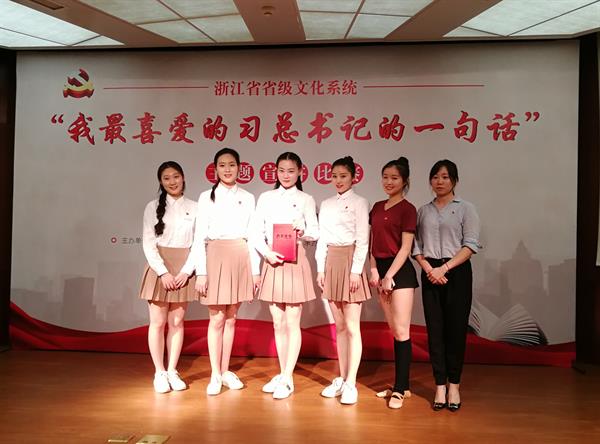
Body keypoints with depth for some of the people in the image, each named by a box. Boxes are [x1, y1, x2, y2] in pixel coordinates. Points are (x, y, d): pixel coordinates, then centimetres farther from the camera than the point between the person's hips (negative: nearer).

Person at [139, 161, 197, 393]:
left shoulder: (194, 208, 3)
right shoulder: (153, 207, 1)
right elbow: (148, 243, -4)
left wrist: (186, 271, -10)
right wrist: (163, 272, -13)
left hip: (184, 270, 1)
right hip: (160, 267, -1)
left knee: (177, 322, 8)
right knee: (158, 322, 4)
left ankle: (172, 371, 19)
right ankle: (159, 372, 16)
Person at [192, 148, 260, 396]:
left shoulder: (248, 198, 8)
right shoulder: (207, 197, 1)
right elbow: (199, 236, -2)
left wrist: (256, 269, 4)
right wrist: (200, 272, -9)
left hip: (241, 259, 3)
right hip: (216, 257, -2)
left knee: (231, 319, 9)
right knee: (217, 319, 1)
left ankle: (225, 371, 21)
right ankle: (215, 375, 12)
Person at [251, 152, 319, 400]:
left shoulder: (305, 200, 5)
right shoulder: (265, 198, 9)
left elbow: (315, 232, 1)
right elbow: (256, 232, 4)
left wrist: (302, 232, -21)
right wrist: (267, 253, -13)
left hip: (295, 262, -3)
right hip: (271, 261, 3)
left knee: (292, 323, 0)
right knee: (278, 323, 11)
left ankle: (288, 379, 7)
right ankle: (282, 374, 23)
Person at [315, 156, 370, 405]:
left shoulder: (359, 203, -2)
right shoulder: (326, 204, 14)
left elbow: (362, 240, -8)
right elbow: (322, 239, 13)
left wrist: (356, 271, -15)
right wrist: (320, 268, 6)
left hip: (351, 262, -6)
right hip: (331, 263, 6)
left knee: (352, 327, -4)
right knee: (339, 326, 11)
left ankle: (350, 384, 2)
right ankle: (341, 379, 20)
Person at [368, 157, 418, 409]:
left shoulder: (407, 209, -6)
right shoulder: (377, 207, 13)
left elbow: (405, 247, -11)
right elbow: (373, 242, 12)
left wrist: (389, 275, -14)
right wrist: (374, 270, -1)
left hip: (400, 271, -7)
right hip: (381, 271, 7)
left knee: (401, 331, -4)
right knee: (394, 331, 12)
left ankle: (399, 390, 4)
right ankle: (402, 385, 21)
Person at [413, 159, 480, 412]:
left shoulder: (465, 208, 2)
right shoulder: (423, 211, 12)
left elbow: (471, 245, -7)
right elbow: (416, 245, 7)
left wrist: (445, 268, -14)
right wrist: (428, 268, -10)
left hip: (457, 272, -2)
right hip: (430, 274, 3)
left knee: (456, 329, 1)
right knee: (435, 330, 3)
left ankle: (454, 386, 14)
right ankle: (440, 387, 11)